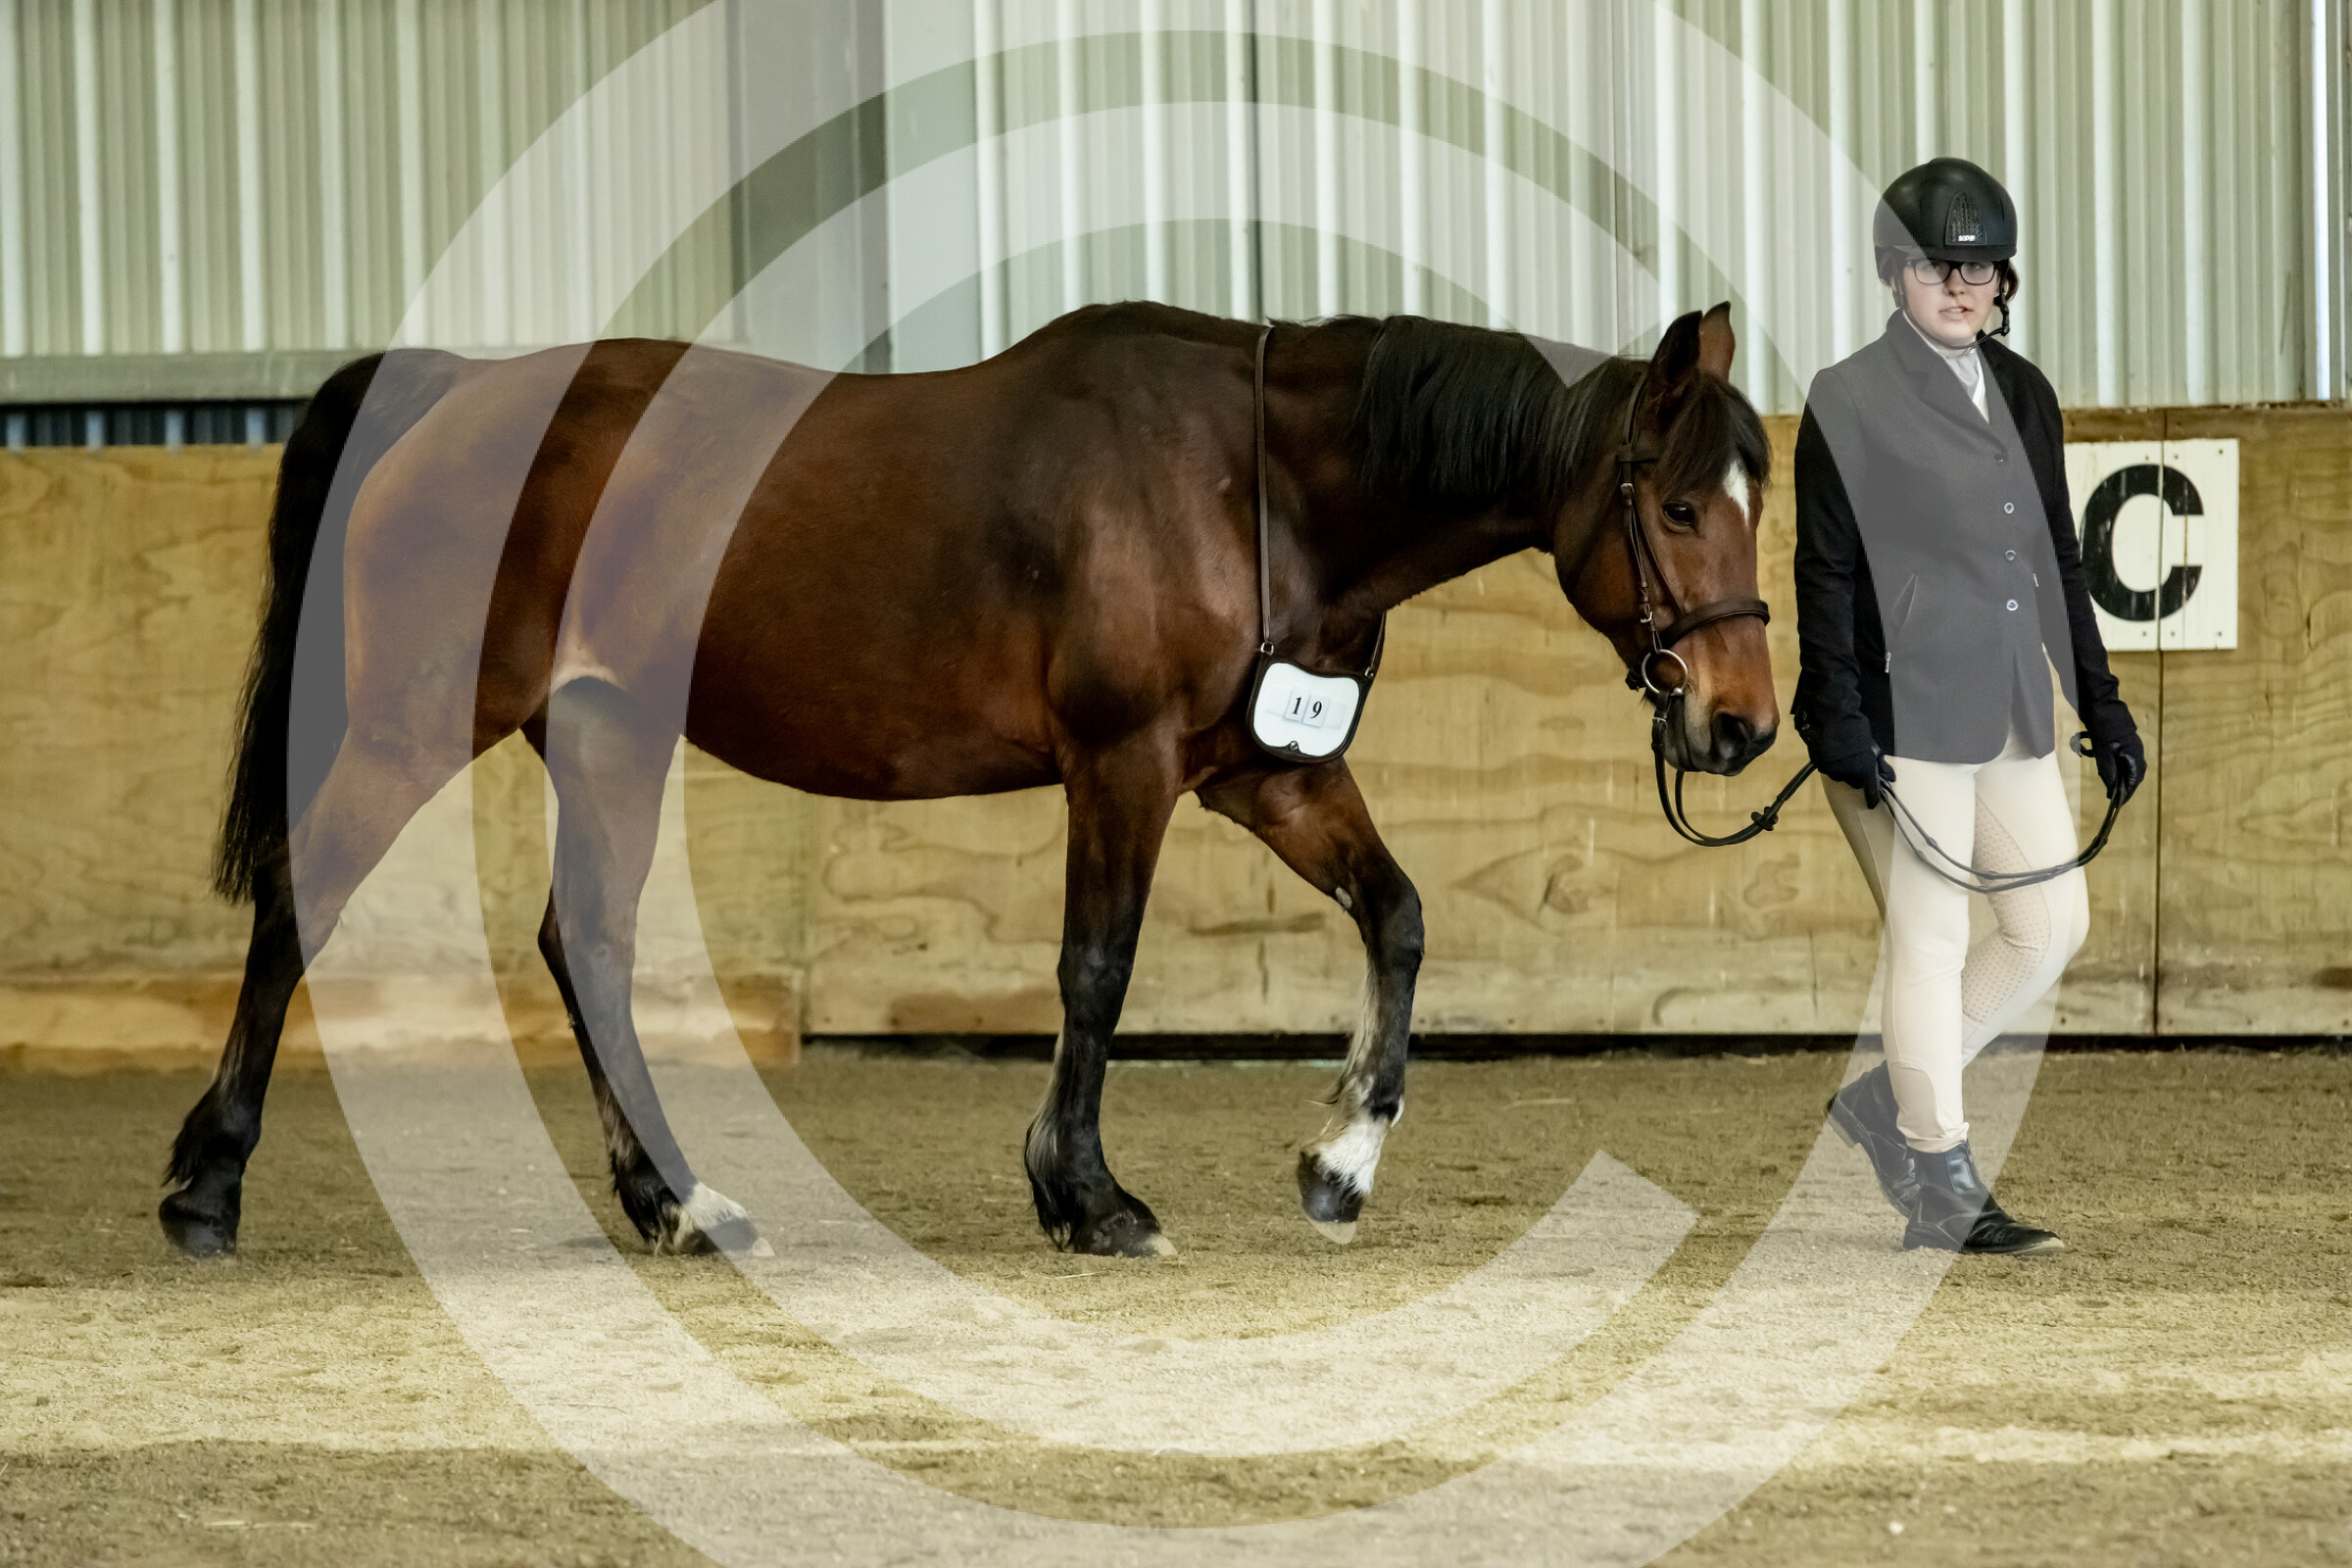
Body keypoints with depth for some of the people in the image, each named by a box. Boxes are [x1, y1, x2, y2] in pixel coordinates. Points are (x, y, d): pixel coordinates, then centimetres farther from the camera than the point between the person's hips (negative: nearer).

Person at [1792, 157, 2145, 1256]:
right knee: (1931, 940, -4)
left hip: (2013, 712, 7)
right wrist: (1839, 722, -14)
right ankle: (1941, 1190, 3)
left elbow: (2057, 557, 19)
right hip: (1905, 713, -7)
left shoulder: (2024, 393, 14)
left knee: (2054, 924, 7)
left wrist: (2100, 703, 16)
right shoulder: (1849, 402, -5)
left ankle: (1889, 1102, 20)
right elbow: (1824, 572, -7)